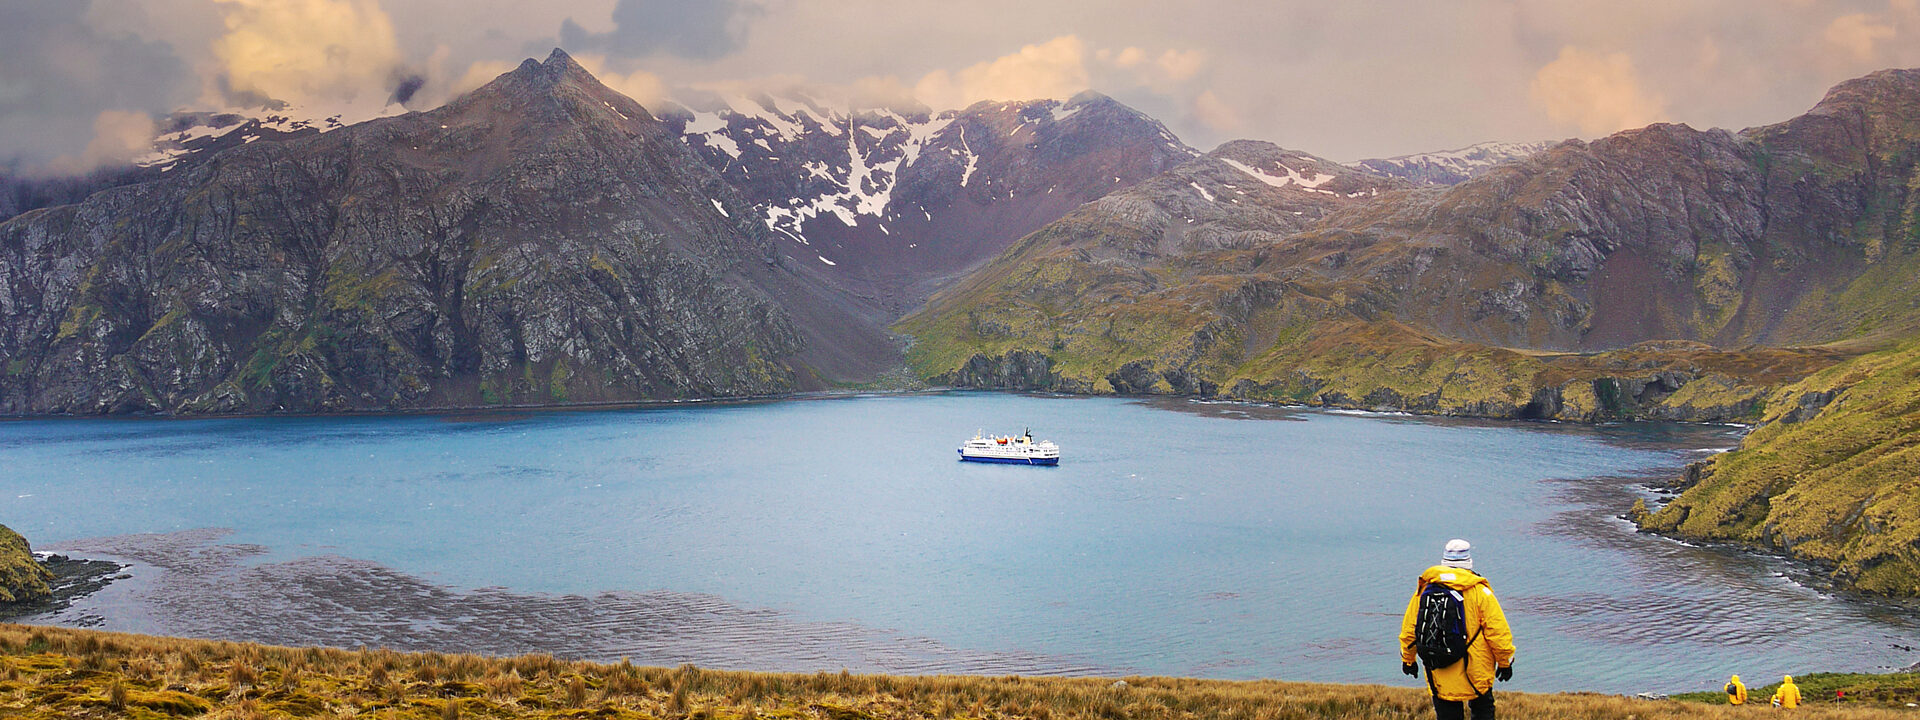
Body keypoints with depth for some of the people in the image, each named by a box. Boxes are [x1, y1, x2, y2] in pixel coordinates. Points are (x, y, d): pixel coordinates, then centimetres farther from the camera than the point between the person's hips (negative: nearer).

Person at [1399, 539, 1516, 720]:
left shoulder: (1424, 589, 0)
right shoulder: (1479, 591, -10)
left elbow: (1409, 628, 8)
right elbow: (1497, 630, -10)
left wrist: (1408, 659, 22)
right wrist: (1505, 662, 5)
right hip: (1476, 672, -2)